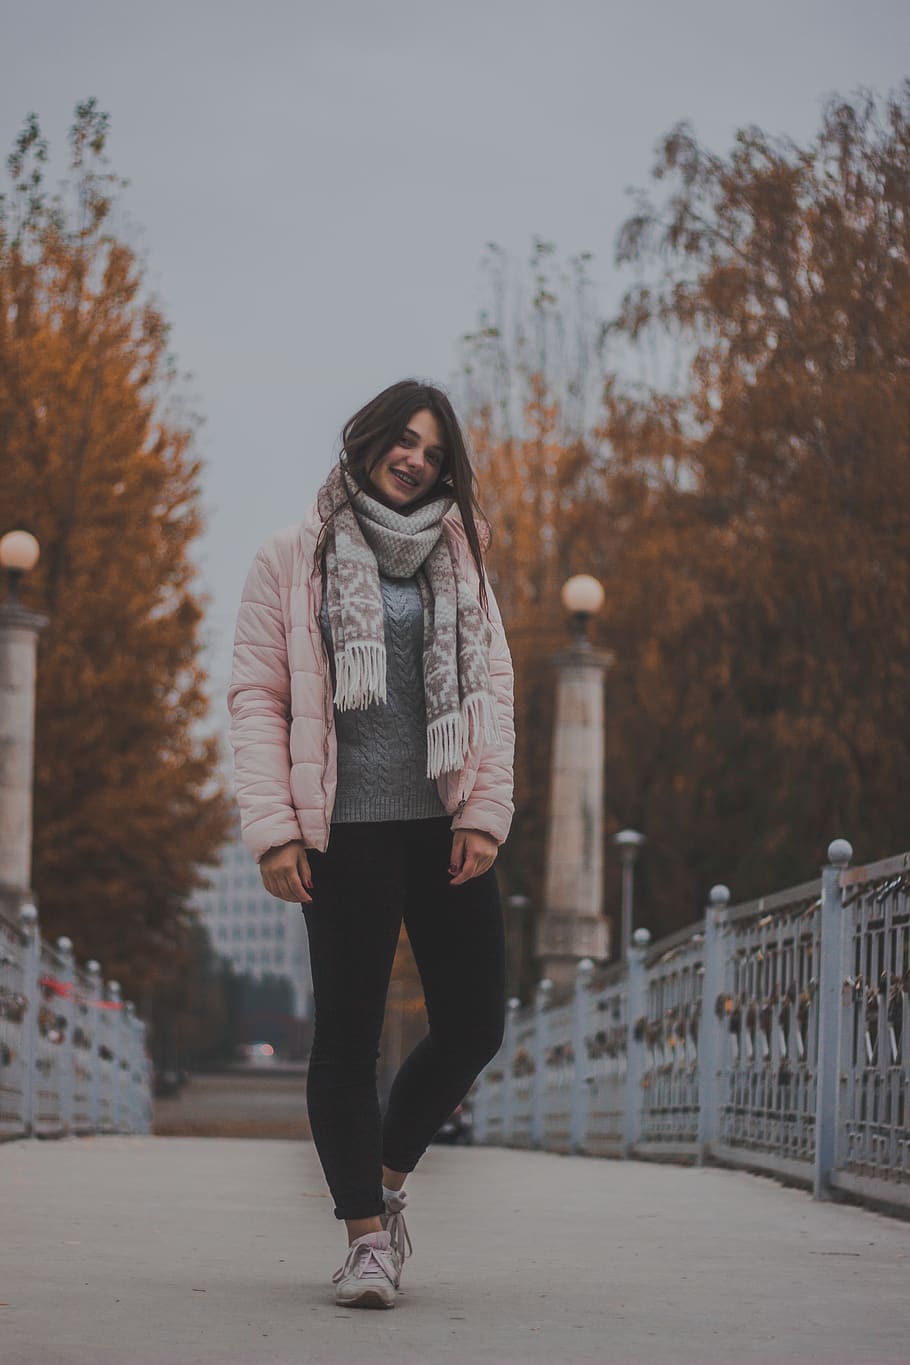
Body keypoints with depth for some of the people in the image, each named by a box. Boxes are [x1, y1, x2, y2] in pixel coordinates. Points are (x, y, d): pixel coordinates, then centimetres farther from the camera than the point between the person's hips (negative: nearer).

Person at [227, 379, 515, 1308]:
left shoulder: (459, 559, 14)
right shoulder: (294, 560, 5)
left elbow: (492, 688, 11)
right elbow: (255, 697, 2)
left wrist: (485, 813, -1)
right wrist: (272, 830, -8)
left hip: (444, 829, 4)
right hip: (345, 832, -3)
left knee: (474, 1025, 2)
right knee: (348, 1033, -2)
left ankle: (387, 1175, 25)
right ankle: (365, 1232, 6)